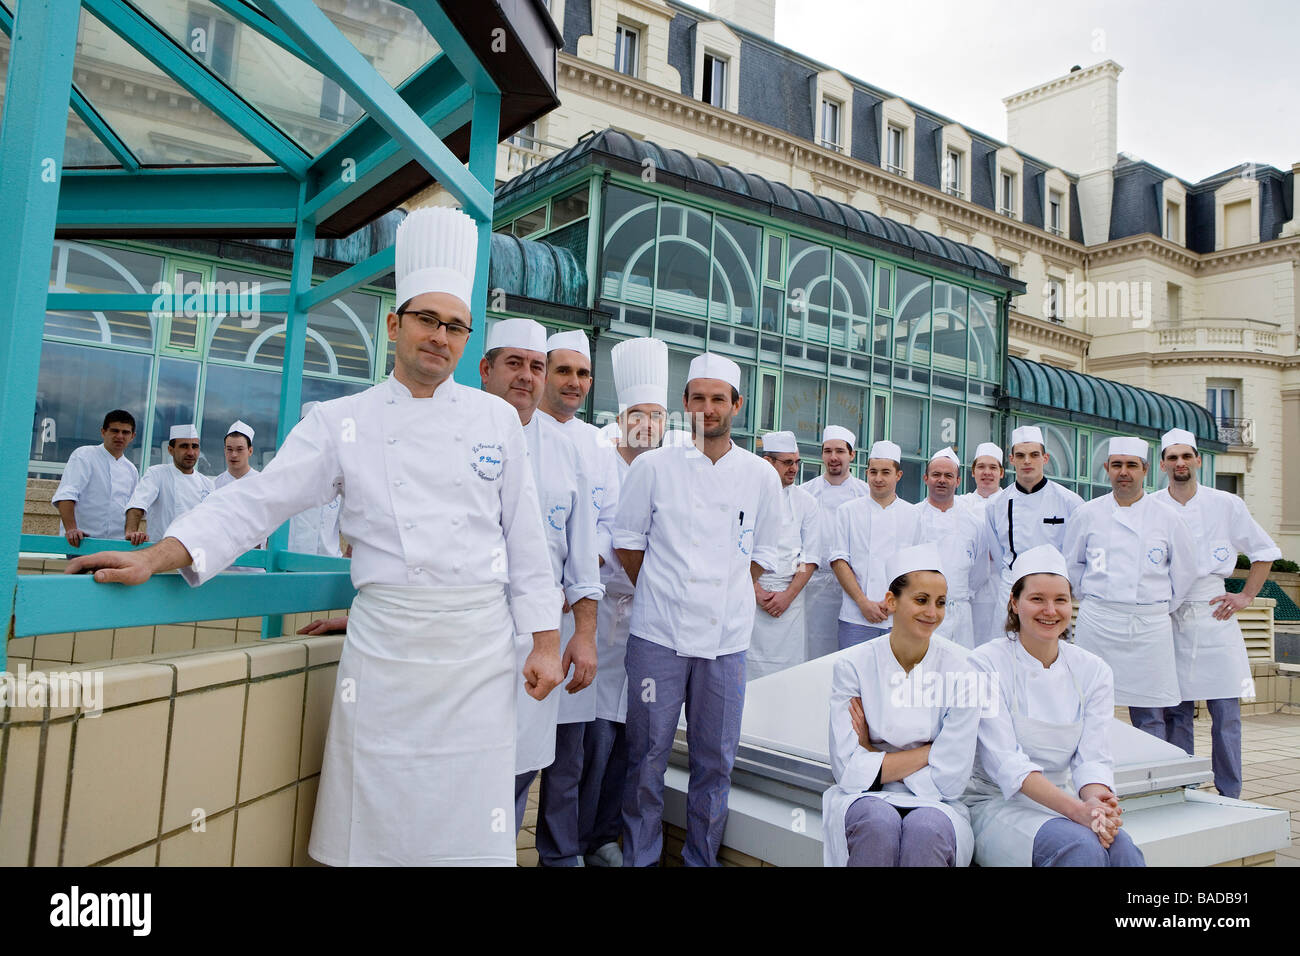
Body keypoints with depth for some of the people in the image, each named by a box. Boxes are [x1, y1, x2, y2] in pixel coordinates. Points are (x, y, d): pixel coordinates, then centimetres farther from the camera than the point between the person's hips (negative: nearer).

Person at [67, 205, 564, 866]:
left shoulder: (498, 420, 6)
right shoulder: (342, 422, 4)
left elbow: (524, 535, 5)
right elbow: (259, 500, -2)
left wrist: (545, 640, 3)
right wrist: (158, 556, -14)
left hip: (481, 639, 1)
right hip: (385, 639, 0)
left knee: (471, 823, 5)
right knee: (374, 815, 7)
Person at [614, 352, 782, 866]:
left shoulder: (761, 475, 7)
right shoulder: (653, 466, 2)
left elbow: (763, 553, 15)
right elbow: (627, 541, 7)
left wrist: (724, 593, 10)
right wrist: (662, 594, 8)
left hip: (726, 637, 2)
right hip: (658, 632, -1)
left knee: (715, 760, 9)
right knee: (647, 755, 4)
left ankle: (702, 858, 26)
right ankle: (639, 857, 21)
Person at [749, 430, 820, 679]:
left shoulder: (806, 502, 10)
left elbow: (811, 557, 7)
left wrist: (788, 595, -4)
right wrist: (756, 591, -8)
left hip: (791, 596, 2)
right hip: (749, 591, -2)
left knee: (788, 663, -1)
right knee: (749, 666, -4)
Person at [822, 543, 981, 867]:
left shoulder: (958, 668, -6)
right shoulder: (853, 665, -6)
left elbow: (950, 779, -7)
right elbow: (849, 771, -11)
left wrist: (874, 756, -8)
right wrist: (927, 752, -12)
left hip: (934, 804, 0)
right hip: (866, 799, 0)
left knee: (926, 828, -33)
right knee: (879, 821, -33)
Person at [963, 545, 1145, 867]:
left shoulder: (1092, 671, 6)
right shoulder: (987, 664, -8)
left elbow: (1093, 758, -1)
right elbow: (1005, 762, -16)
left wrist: (1096, 801, -24)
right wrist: (1076, 810, -29)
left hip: (1065, 801, 4)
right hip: (1000, 803, -3)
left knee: (1122, 848, -27)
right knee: (1081, 847, -29)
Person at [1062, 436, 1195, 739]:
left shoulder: (1167, 519, 5)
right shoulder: (1087, 515, 5)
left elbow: (1184, 570, 14)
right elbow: (1071, 562, 15)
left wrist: (1161, 607, 11)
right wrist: (1093, 598, 9)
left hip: (1150, 626, 0)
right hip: (1097, 625, 0)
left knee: (1150, 717, 4)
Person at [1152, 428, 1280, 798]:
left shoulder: (1227, 505, 3)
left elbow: (1265, 551, 13)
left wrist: (1246, 595, 5)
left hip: (1214, 615, 0)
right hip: (1168, 619, 0)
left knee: (1226, 711, 1)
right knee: (1175, 713, 5)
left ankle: (1230, 797, 12)